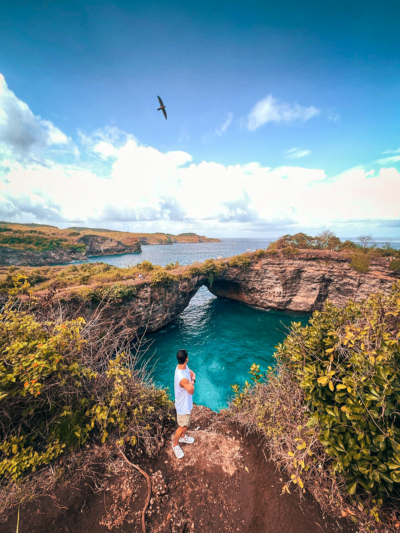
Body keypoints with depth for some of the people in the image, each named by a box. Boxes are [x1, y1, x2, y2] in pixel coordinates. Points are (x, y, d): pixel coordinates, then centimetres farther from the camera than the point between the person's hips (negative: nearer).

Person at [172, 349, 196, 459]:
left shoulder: (183, 367, -15)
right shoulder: (183, 378, -42)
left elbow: (193, 373, 3)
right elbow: (192, 391, -26)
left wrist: (192, 379, -16)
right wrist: (192, 383, -9)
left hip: (187, 402, 8)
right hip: (183, 405, -8)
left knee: (185, 424, 31)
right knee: (183, 427, 17)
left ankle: (183, 437, 56)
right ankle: (175, 444, 43)